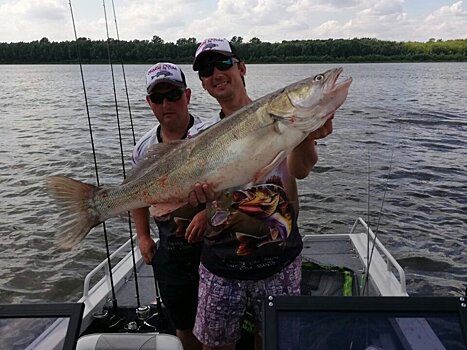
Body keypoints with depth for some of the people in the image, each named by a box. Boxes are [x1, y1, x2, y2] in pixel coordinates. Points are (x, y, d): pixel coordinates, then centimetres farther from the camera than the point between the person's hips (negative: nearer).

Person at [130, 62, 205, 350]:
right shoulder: (144, 148, 4)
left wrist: (208, 213, -31)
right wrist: (143, 237, 9)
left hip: (211, 242, -4)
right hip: (169, 249, 5)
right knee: (184, 324, 22)